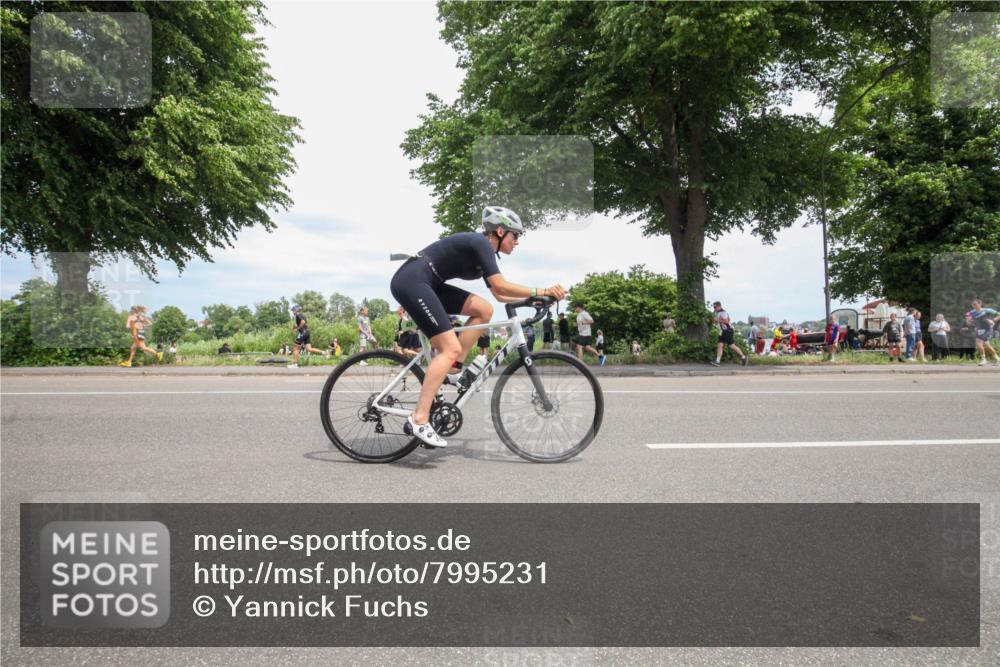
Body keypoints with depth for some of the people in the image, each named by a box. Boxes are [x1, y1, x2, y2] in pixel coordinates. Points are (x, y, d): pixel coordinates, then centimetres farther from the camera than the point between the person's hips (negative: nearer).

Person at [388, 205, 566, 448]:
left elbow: (499, 295, 21)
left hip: (426, 284, 10)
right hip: (411, 281, -10)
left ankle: (453, 367, 5)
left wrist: (536, 299, 14)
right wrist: (541, 291, -17)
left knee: (484, 310, 4)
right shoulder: (481, 243, -10)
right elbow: (500, 285, -21)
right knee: (451, 348, -17)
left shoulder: (482, 250, 18)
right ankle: (419, 418, -20)